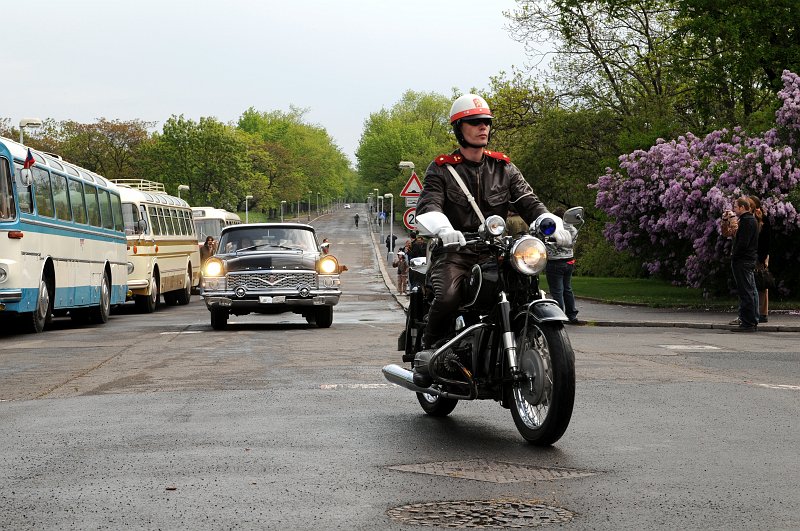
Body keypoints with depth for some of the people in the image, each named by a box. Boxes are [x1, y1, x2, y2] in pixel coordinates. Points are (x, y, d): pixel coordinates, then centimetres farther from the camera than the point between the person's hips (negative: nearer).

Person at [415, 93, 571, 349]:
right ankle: (430, 348, -7)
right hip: (454, 253, -3)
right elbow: (427, 206, -12)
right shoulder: (441, 169, 5)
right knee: (447, 297, -32)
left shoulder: (504, 168, 15)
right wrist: (444, 229, -36)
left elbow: (529, 203, 5)